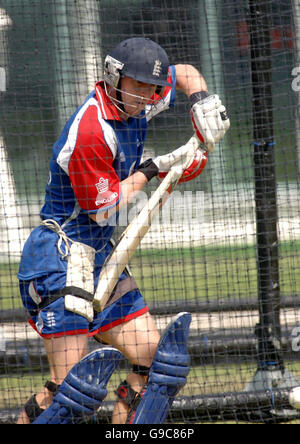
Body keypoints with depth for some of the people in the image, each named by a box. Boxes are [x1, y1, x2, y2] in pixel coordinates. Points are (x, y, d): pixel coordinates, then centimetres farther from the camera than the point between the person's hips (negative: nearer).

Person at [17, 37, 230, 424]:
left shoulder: (134, 104, 4)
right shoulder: (91, 130, -22)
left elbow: (184, 73, 24)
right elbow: (102, 209, -16)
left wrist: (202, 99, 3)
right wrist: (153, 169, -7)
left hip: (101, 255, 9)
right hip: (60, 258, -9)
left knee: (151, 356, 5)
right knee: (69, 386, -16)